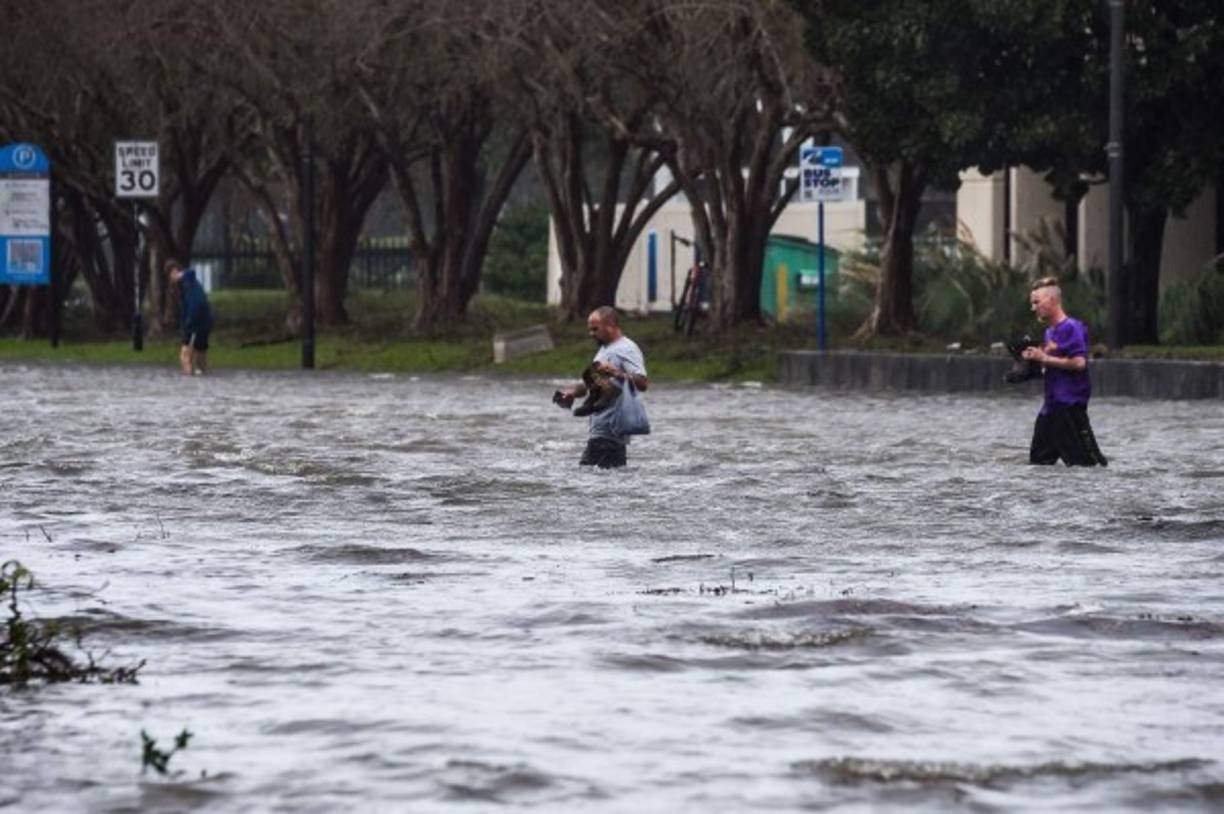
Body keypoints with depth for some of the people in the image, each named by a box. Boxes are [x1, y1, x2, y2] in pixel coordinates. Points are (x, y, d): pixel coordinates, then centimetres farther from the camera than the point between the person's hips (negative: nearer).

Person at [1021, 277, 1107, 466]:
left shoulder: (1072, 328, -11)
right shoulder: (1049, 332, 18)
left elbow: (1079, 362, -21)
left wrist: (1045, 358, -15)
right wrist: (1034, 357, 7)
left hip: (1070, 406, -10)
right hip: (1050, 406, 10)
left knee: (1085, 462, -11)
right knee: (1038, 460, 10)